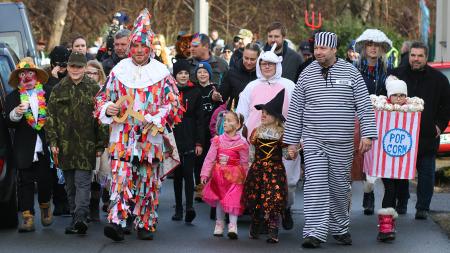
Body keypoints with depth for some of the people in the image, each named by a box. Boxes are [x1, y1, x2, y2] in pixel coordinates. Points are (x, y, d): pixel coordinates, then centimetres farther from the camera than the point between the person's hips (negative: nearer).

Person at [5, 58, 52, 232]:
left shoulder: (47, 93, 3)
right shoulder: (13, 97, 4)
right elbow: (9, 123, -2)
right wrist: (16, 113, -23)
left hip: (45, 147, 0)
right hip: (25, 149, 0)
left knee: (45, 180, 5)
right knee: (25, 182, -1)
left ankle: (45, 208, 30)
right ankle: (27, 217, -1)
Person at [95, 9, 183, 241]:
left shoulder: (161, 73, 3)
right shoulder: (119, 71, 7)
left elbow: (173, 102, 1)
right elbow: (103, 98, 14)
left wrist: (155, 119, -13)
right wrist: (108, 109, -8)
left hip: (151, 139, 0)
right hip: (122, 137, 0)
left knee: (148, 182, 5)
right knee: (121, 178, -11)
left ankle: (146, 225, 15)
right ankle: (116, 221, -18)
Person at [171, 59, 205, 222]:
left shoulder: (195, 92, 5)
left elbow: (199, 119, 3)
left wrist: (199, 142, -3)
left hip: (190, 140, -1)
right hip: (173, 139, 1)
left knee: (188, 173, -11)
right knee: (177, 174, 7)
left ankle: (189, 207, -21)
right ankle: (178, 208, 12)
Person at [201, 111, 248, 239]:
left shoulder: (241, 143, -7)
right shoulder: (218, 140, 0)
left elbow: (244, 163, -1)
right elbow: (210, 158, -1)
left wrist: (245, 179, 1)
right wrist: (205, 174, -6)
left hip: (234, 176, -4)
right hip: (219, 175, 4)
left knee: (233, 200, -9)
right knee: (219, 200, 13)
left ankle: (233, 226, -8)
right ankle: (219, 224, 26)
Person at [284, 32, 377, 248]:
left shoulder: (350, 72, 2)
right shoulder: (307, 74, 4)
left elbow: (364, 106, 0)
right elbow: (295, 110, 8)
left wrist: (368, 134, -10)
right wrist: (292, 141, 5)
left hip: (342, 143, 0)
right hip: (313, 141, 0)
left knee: (340, 187, 9)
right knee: (315, 185, -11)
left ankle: (340, 228, 26)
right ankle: (315, 233, -14)